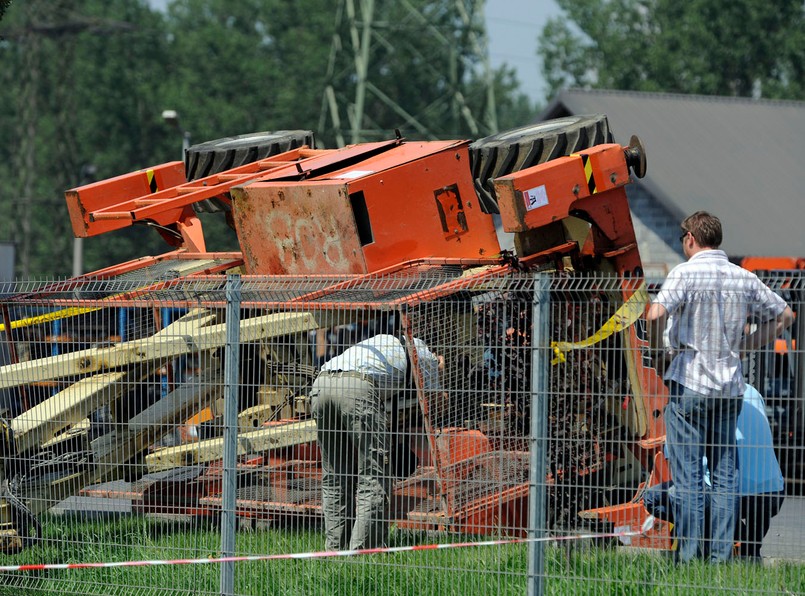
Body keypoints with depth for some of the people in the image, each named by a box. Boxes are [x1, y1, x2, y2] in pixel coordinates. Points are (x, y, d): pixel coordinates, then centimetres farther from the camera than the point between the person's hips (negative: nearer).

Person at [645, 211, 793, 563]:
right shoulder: (744, 278, 8)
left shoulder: (686, 273, -8)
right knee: (725, 474, 8)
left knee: (687, 475, -2)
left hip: (689, 382, -5)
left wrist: (657, 352, -6)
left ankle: (689, 556, -3)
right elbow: (783, 316, 17)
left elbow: (656, 314, -23)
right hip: (730, 386, 5)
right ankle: (721, 556, 6)